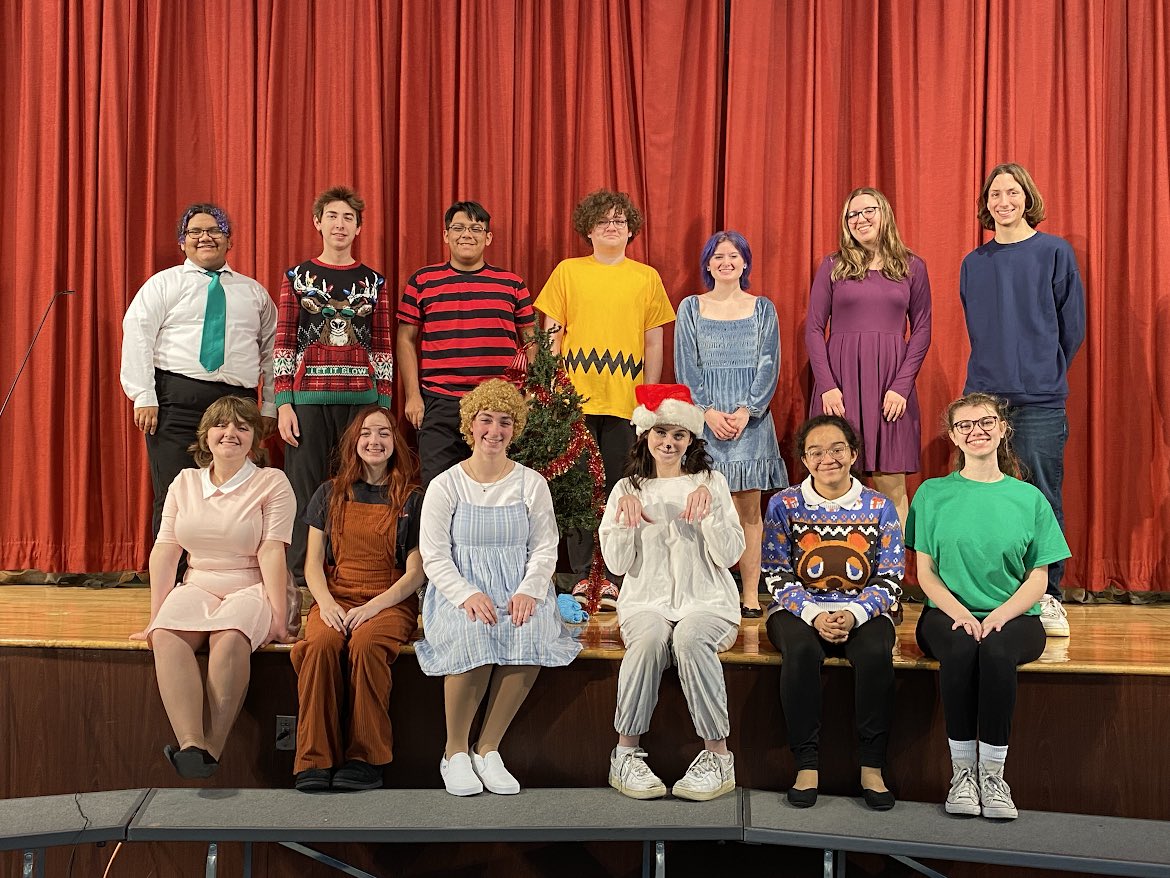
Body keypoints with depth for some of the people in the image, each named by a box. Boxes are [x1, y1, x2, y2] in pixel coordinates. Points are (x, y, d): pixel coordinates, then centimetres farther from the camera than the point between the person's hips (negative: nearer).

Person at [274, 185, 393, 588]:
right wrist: (283, 404, -5)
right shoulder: (297, 277, 7)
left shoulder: (374, 282, 11)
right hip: (309, 398, -1)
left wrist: (384, 407, 3)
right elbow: (283, 344, 3)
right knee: (306, 491, 0)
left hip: (361, 399, 1)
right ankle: (301, 584, 8)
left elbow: (383, 350, 9)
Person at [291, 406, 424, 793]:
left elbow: (414, 573, 2)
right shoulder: (330, 494, 15)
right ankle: (315, 761, -30)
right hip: (335, 597, 2)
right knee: (321, 645, -32)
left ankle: (365, 759, -26)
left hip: (390, 601, -2)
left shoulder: (411, 499, 8)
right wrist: (327, 603, -9)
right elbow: (313, 562, 11)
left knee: (365, 645, -35)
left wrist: (372, 607, -13)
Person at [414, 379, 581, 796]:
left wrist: (528, 591, -14)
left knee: (533, 634, -32)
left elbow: (545, 548, 5)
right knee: (473, 634, -35)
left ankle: (487, 749, -15)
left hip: (518, 591, 2)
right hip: (458, 590, -1)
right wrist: (467, 594, -20)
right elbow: (434, 556, -2)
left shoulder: (531, 484, 10)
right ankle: (454, 751, -13)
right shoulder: (445, 485, 4)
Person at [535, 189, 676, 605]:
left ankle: (612, 578, 10)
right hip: (576, 399, 0)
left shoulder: (647, 277, 11)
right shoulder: (567, 271, 9)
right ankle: (581, 576, 11)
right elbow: (552, 333, 8)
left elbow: (654, 343, 11)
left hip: (627, 402, 0)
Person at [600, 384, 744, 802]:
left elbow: (730, 554, -1)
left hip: (706, 600, -1)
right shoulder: (628, 488, 12)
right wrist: (625, 516, -10)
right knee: (648, 639, -34)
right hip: (647, 601, 1)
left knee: (689, 638, -35)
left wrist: (710, 509, -15)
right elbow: (618, 564, 5)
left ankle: (718, 753, -25)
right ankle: (626, 752, -22)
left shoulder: (711, 482, 9)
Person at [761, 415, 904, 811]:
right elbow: (778, 578, -1)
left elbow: (890, 580, 1)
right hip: (800, 610, 0)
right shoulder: (784, 505, 3)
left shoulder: (879, 507, 4)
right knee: (801, 650, -34)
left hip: (863, 612, 1)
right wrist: (814, 616, -17)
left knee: (876, 653, -32)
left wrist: (853, 614, -17)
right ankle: (806, 765, -22)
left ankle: (872, 768, -18)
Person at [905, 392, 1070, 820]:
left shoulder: (1029, 498, 7)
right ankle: (962, 771, -19)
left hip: (1013, 617, 0)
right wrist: (960, 613, -15)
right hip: (949, 613, 0)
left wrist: (998, 616, -14)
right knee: (960, 649, -34)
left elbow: (1038, 579, 4)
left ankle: (993, 773, -21)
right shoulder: (933, 494, 6)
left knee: (995, 650, -34)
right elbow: (926, 572, 4)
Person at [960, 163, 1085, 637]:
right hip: (984, 393, 3)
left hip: (1039, 400, -3)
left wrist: (1044, 372, 10)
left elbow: (1072, 325, 6)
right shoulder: (974, 263, 12)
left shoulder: (1055, 252, 3)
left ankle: (1047, 597, 9)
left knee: (1042, 498, 0)